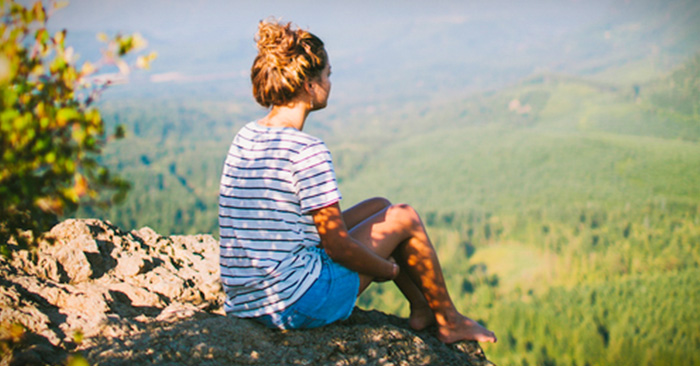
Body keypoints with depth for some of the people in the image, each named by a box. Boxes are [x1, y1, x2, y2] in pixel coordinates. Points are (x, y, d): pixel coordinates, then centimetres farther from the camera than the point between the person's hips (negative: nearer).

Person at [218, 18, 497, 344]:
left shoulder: (244, 137, 6)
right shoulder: (307, 151, -21)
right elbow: (340, 247, -18)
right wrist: (387, 269, 2)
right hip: (299, 303, -8)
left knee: (379, 206, 21)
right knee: (403, 217, 9)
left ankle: (421, 308, 36)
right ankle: (449, 321, 27)